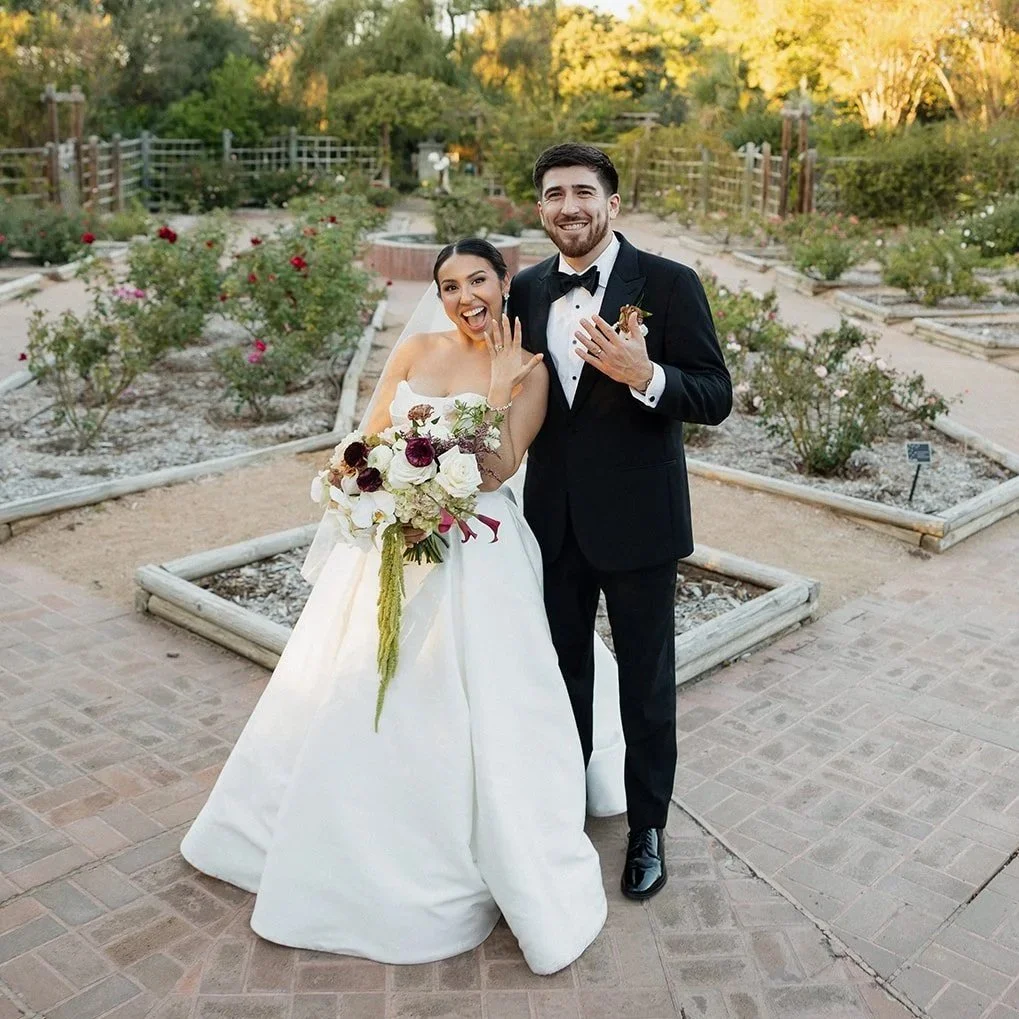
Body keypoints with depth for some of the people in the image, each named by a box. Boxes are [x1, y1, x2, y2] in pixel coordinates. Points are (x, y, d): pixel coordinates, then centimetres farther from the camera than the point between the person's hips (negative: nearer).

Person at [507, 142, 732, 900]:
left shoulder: (668, 284, -11)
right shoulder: (528, 290, 4)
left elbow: (716, 398, -14)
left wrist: (644, 373, -31)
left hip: (637, 518, -4)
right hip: (554, 517, 5)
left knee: (646, 684, 11)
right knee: (563, 671, 20)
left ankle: (648, 828, 31)